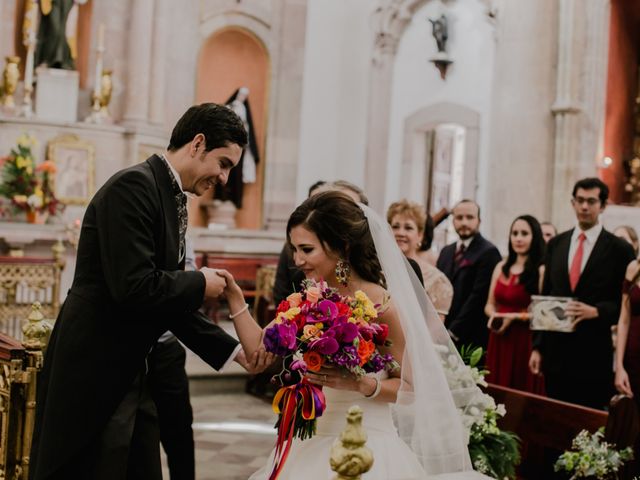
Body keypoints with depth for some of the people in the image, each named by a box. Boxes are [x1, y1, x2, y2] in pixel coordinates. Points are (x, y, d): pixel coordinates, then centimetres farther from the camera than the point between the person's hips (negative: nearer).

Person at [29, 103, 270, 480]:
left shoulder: (173, 201, 13)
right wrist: (201, 283, -10)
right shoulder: (134, 186, -16)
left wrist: (234, 350, 9)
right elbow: (133, 287, -26)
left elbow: (172, 303, 15)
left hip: (132, 375, 9)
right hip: (93, 377, -9)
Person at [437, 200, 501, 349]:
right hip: (442, 335, 6)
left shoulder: (488, 252, -6)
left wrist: (454, 331, -13)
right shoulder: (446, 252, 17)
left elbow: (479, 296, -12)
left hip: (471, 338, -6)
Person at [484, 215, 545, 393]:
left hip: (526, 341, -5)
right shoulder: (501, 267, 11)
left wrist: (514, 317, -17)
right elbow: (490, 304, 17)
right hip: (499, 341, 5)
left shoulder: (541, 270, -8)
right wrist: (494, 315, -3)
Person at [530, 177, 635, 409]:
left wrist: (596, 311, -20)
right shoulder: (556, 244, 10)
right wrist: (537, 346, 8)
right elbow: (544, 296, 11)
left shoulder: (620, 249, -2)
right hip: (555, 353, 4)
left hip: (594, 355, -3)